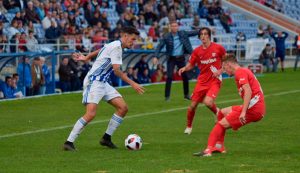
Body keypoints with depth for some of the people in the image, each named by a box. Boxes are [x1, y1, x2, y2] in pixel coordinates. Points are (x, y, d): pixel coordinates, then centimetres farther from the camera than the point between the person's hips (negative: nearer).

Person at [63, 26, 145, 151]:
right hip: (94, 82, -10)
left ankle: (107, 138, 9)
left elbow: (99, 51, 33)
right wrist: (132, 84, -19)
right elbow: (116, 70, -20)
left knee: (123, 108, 0)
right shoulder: (117, 47, -14)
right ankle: (69, 142, -19)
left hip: (103, 83, 10)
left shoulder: (114, 45, 16)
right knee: (91, 114, -23)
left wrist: (86, 58, 47)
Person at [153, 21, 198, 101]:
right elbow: (159, 46, -11)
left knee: (185, 76, 9)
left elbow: (193, 33, 4)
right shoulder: (166, 37, -9)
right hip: (171, 59, -3)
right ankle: (167, 96, -3)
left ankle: (186, 94, 25)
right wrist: (155, 56, -22)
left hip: (181, 58, 3)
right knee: (169, 76, -10)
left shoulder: (182, 33, -1)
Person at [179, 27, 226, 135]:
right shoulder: (197, 51, 2)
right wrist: (184, 68, -12)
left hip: (215, 80, -3)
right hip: (202, 81, 3)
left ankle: (217, 112, 9)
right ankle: (189, 127, 21)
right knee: (193, 105, 0)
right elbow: (191, 65, 10)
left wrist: (220, 71, -9)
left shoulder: (218, 48, -5)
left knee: (208, 102, -25)